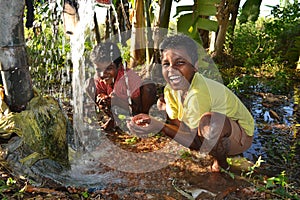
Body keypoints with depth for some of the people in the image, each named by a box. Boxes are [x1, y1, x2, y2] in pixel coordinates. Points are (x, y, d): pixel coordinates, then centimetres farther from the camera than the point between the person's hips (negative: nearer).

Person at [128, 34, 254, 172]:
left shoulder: (198, 93, -35)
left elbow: (198, 142, -28)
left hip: (241, 136, -7)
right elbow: (178, 124, -7)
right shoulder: (170, 89, -11)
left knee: (209, 120, -39)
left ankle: (221, 162, -4)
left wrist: (160, 127, -38)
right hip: (215, 134, 8)